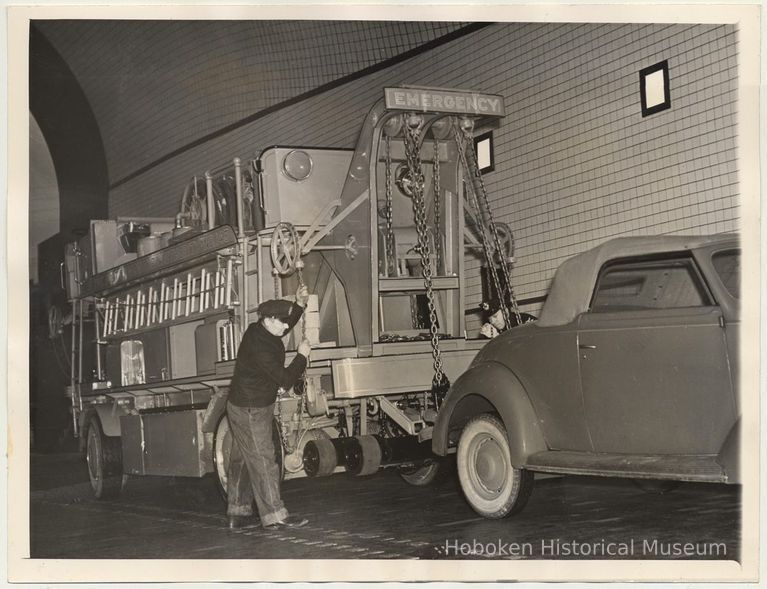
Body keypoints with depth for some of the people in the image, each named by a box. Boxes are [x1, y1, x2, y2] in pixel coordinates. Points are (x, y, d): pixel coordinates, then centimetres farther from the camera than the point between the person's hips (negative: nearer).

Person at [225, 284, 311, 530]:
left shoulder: (257, 331, 2)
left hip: (242, 407, 10)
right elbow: (285, 379, -25)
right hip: (251, 411, -10)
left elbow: (284, 327, 22)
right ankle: (274, 516, -3)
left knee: (241, 460, 15)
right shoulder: (260, 348, -27)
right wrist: (302, 356, -12)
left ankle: (237, 513, 23)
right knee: (262, 461, -7)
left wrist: (299, 304, 9)